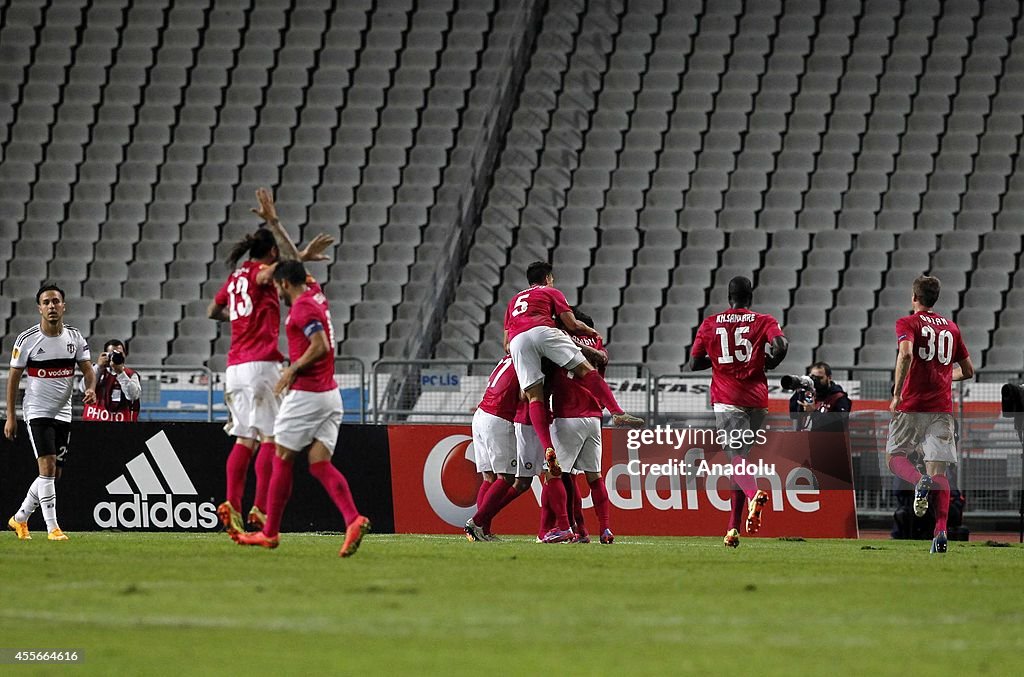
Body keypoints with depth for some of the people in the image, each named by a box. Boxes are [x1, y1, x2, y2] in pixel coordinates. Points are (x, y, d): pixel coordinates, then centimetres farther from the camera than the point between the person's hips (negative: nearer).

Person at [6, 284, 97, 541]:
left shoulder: (75, 337, 1)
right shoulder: (26, 340, -8)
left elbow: (87, 368, 1)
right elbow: (13, 378, -2)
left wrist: (91, 388, -23)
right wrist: (10, 416, -4)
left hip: (63, 413, 5)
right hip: (37, 411, -5)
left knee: (54, 473, 9)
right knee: (48, 466, -18)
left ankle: (20, 518, 27)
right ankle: (52, 527, -17)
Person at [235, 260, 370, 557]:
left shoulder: (302, 307, -13)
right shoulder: (315, 294, 14)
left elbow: (320, 346, -24)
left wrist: (293, 369, -15)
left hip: (306, 395, -8)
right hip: (330, 394, 8)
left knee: (282, 461, 4)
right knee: (320, 464, 1)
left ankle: (270, 532, 11)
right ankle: (353, 520, -20)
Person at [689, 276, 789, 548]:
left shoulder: (710, 324, 9)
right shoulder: (763, 321, 5)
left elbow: (694, 363, 11)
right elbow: (781, 345, -14)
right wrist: (768, 363, 5)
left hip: (726, 400, -2)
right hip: (756, 399, 2)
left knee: (737, 457, -13)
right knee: (741, 456, 14)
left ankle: (753, 494, -48)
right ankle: (733, 528, 14)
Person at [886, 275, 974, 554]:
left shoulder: (908, 323, -1)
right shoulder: (951, 327, 14)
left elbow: (906, 354, -21)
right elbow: (968, 371, 19)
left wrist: (897, 392, -16)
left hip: (912, 405, -4)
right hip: (942, 406, 4)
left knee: (895, 456, 12)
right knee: (938, 470, 0)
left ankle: (920, 482, -21)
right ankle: (941, 531, -15)